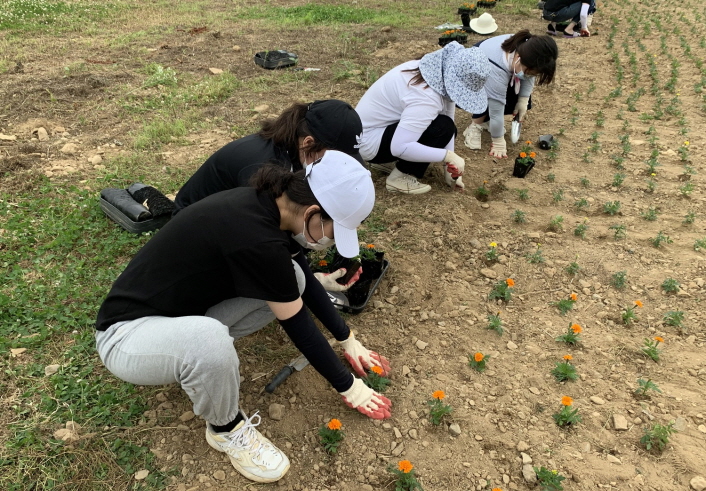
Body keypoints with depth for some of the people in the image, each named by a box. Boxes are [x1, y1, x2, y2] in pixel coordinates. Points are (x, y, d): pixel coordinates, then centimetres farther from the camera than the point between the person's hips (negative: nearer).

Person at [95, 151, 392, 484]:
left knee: (290, 281, -7)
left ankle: (195, 361, 7)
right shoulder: (256, 237, -32)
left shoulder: (267, 207, -7)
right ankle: (226, 429, -7)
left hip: (182, 314, 7)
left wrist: (349, 341, 13)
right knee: (208, 339, -40)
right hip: (128, 333, -7)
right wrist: (348, 386, -5)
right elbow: (298, 325, -20)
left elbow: (306, 280, 8)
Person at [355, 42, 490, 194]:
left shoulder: (441, 75, -4)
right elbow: (399, 147, -37)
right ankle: (399, 177, -7)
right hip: (368, 141, -9)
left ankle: (385, 160, 13)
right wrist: (447, 155, -29)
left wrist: (449, 165, -4)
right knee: (442, 128, -21)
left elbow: (448, 118, -1)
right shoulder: (426, 97, -32)